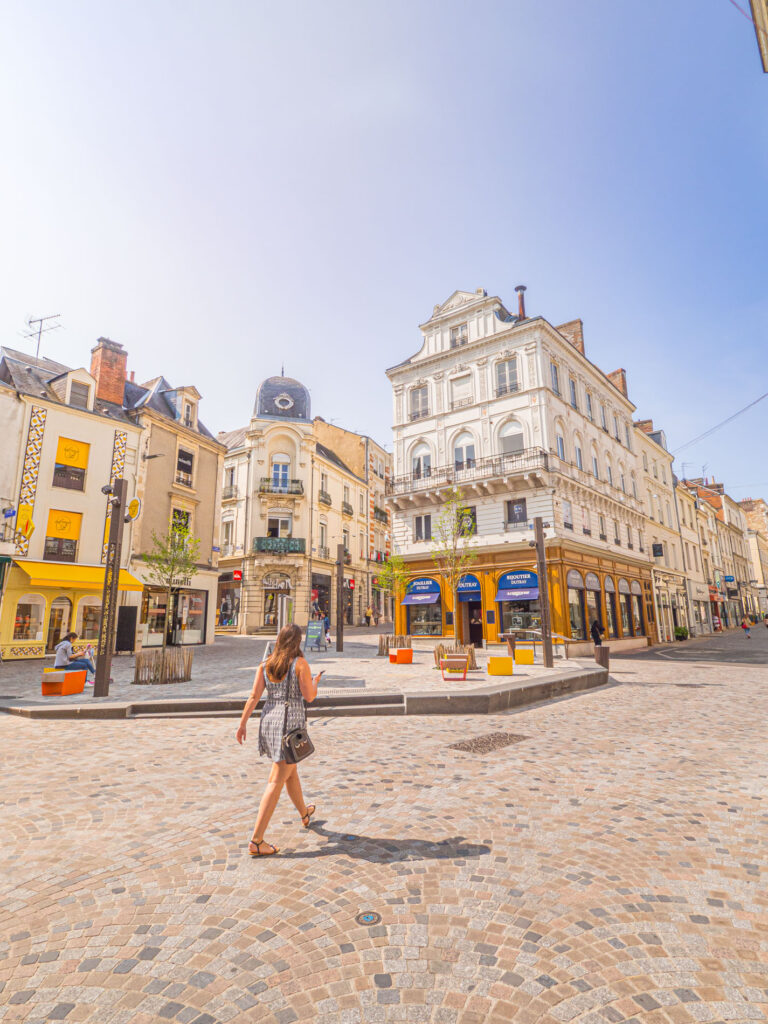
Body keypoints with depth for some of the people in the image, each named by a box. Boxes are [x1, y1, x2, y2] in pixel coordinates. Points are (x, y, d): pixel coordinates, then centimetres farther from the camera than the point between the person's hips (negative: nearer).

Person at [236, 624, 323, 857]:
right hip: (291, 723, -7)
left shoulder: (265, 663, 3)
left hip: (268, 720, 7)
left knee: (291, 771, 25)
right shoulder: (300, 663, -12)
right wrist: (315, 682, 9)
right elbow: (309, 697, -11)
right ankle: (256, 841, 0)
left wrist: (242, 724, 1)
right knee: (276, 782, -2)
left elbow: (254, 696, -1)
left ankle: (305, 814, 45)